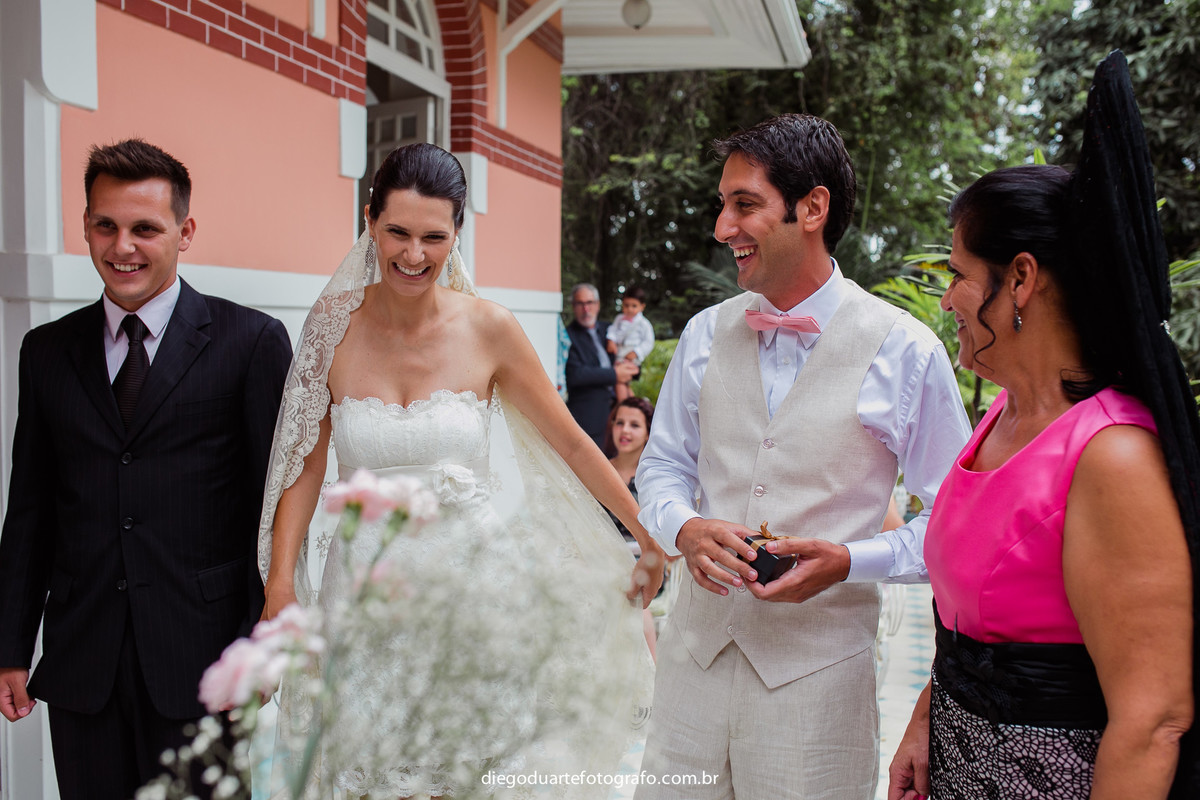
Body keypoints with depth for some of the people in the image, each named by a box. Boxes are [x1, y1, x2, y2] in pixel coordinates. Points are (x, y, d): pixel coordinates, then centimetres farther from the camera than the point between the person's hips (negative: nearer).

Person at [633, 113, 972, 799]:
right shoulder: (705, 335, 3)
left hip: (819, 666, -3)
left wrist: (849, 560, -18)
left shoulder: (907, 352, -9)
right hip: (696, 647, 4)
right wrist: (684, 528, -8)